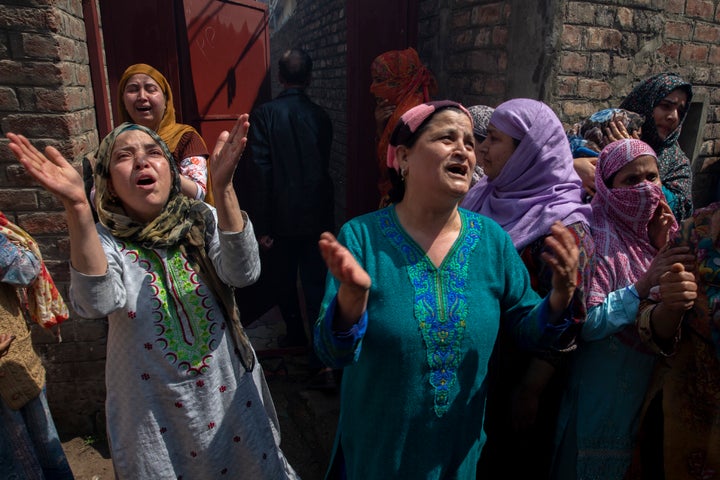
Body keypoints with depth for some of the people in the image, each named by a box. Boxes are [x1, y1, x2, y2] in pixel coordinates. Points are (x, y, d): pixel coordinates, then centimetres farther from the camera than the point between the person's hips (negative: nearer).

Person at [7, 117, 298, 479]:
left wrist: (222, 187, -39)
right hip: (153, 410, -1)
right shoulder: (103, 241, -10)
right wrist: (76, 208, -42)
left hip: (229, 391, 2)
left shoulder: (204, 221, -7)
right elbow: (97, 303, -31)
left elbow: (243, 273, -27)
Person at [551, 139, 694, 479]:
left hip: (651, 390, 7)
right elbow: (585, 323, -26)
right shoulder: (597, 240, -19)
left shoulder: (660, 232, 2)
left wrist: (661, 248, -11)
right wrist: (644, 285, -32)